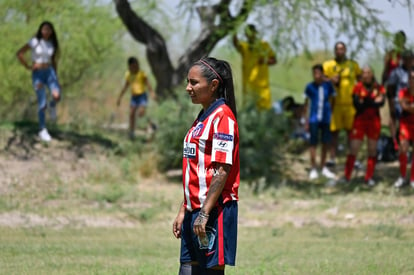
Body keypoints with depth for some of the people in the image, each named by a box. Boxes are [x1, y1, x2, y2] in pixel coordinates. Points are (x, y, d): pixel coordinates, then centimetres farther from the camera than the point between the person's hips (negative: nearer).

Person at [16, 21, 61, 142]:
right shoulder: (34, 42, -9)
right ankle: (42, 130, 6)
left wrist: (55, 77, 13)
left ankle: (52, 106, 16)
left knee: (57, 96, -22)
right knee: (42, 103, -8)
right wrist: (28, 66, -10)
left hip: (49, 72, 3)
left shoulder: (53, 44, 5)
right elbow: (19, 53, -10)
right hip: (37, 74, -3)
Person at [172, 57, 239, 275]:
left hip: (214, 212, -9)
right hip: (195, 211, 9)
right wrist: (183, 211, 19)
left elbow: (222, 171, -17)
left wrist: (205, 213, -21)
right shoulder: (202, 118, 18)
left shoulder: (222, 117, -10)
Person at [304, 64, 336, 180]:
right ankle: (313, 169, 7)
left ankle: (323, 167, 22)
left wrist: (332, 117, 7)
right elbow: (306, 104, 3)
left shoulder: (328, 86, 1)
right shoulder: (310, 87, -3)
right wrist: (306, 120, 1)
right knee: (313, 143, 0)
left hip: (326, 119, 2)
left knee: (326, 143, 8)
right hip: (314, 119, -2)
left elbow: (331, 100, 11)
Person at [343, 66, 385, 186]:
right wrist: (373, 101, -16)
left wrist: (365, 102, -20)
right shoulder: (358, 87, -2)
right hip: (360, 121, -2)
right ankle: (346, 176, 1)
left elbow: (381, 102, -13)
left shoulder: (379, 88, 3)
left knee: (372, 150, 4)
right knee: (353, 149, -4)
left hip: (374, 121, 2)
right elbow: (357, 104, -13)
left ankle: (369, 177, 12)